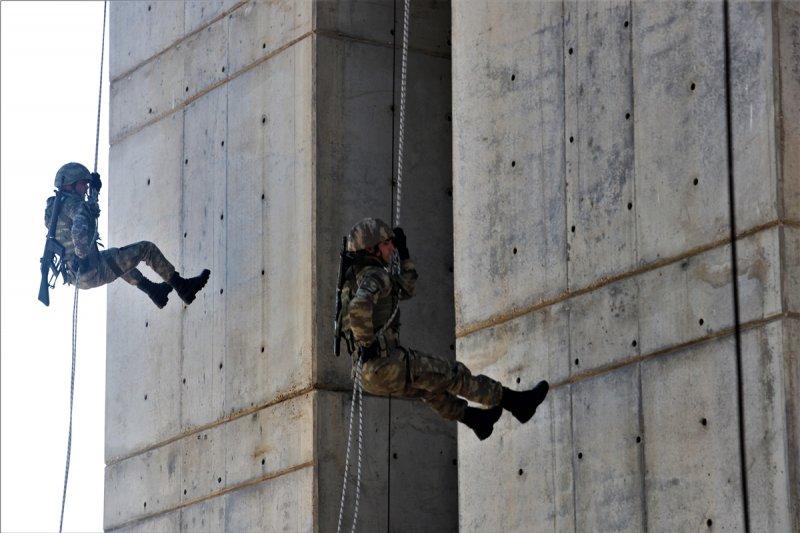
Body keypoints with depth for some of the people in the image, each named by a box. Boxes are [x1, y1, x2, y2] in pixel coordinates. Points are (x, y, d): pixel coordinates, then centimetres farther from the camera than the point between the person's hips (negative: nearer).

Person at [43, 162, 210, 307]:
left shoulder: (53, 206, 12)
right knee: (146, 248, 1)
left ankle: (152, 289, 44)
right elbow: (79, 231, -38)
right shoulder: (74, 204, -16)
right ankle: (182, 287, 11)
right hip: (93, 273, -10)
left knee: (118, 256, 39)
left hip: (75, 276, 10)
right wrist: (83, 257, -24)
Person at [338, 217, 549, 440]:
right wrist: (367, 343, -23)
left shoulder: (361, 275, 17)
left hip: (370, 372, 10)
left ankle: (473, 418, 51)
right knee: (453, 375, 6)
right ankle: (516, 402, 19)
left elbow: (405, 290, 30)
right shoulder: (374, 276, -14)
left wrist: (403, 252, 24)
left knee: (427, 384, 34)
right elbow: (358, 308, -36)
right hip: (387, 364, -10)